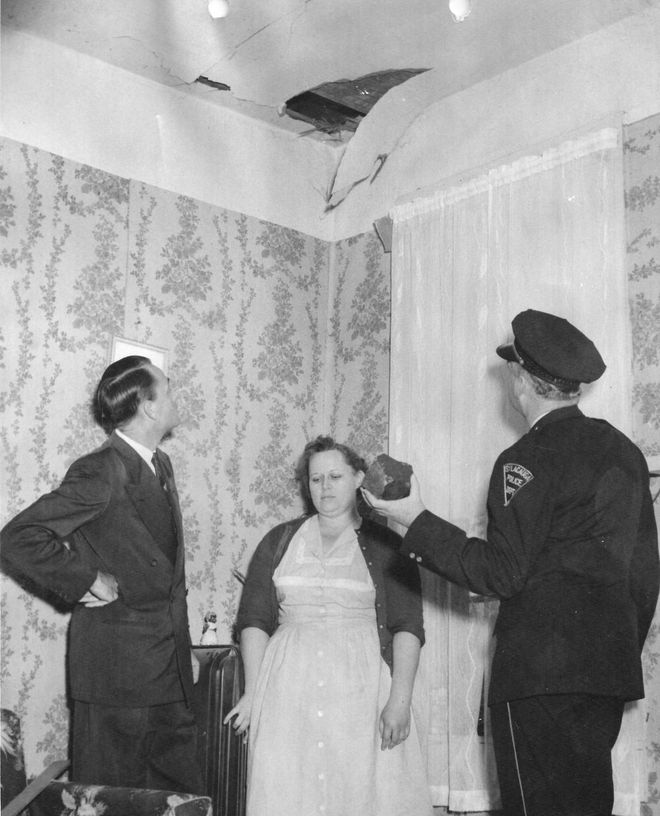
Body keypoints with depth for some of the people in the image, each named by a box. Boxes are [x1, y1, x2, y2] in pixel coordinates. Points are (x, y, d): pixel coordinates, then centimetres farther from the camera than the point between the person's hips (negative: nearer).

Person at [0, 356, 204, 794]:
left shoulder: (161, 465, 10)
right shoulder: (101, 472, -18)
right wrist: (85, 581, -17)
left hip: (169, 666, 8)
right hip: (117, 663, -8)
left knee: (182, 791, 15)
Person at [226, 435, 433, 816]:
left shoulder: (385, 546, 4)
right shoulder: (279, 541, 11)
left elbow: (407, 627, -1)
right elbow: (254, 619, 8)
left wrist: (399, 700, -11)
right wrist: (253, 692, -1)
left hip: (360, 689, -1)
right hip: (288, 689, 2)